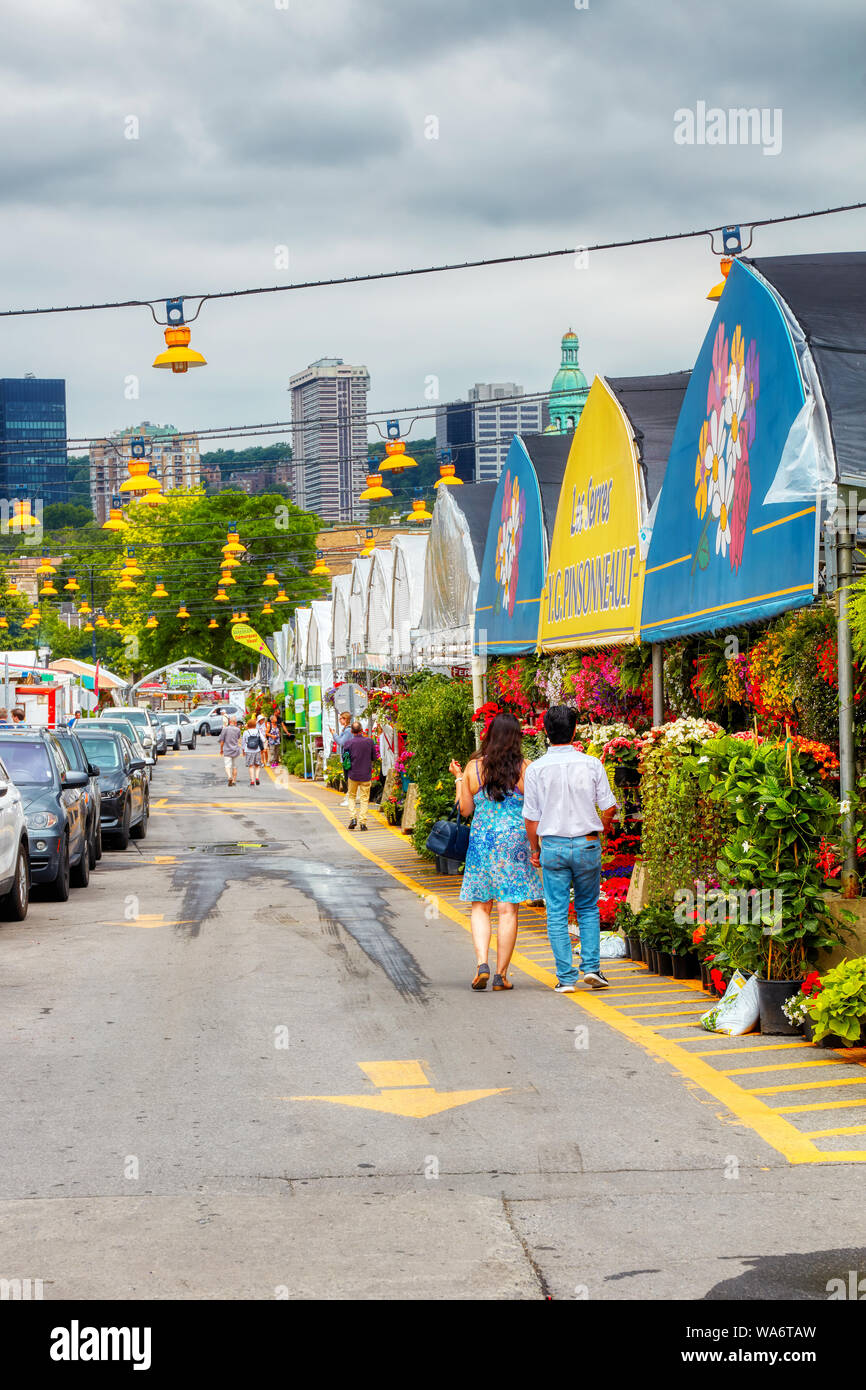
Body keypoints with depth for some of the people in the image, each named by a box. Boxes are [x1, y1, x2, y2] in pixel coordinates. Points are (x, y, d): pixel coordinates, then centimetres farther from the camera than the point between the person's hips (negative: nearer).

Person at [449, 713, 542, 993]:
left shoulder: (473, 767, -1)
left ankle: (482, 963, -8)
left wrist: (458, 778, 19)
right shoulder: (525, 768, -5)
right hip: (514, 841, -1)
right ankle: (501, 975, 4)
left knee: (480, 907, 11)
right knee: (507, 910, 3)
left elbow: (465, 809, 6)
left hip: (481, 840, 1)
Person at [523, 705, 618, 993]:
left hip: (553, 845, -1)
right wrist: (605, 827, 21)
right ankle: (591, 967, 4)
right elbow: (608, 807, 0)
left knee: (557, 913, 5)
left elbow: (531, 817, -1)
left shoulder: (536, 769, -5)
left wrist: (535, 850, 12)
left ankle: (566, 977, 3)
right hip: (587, 843, 1)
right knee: (588, 908, 16)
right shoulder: (591, 764, -4)